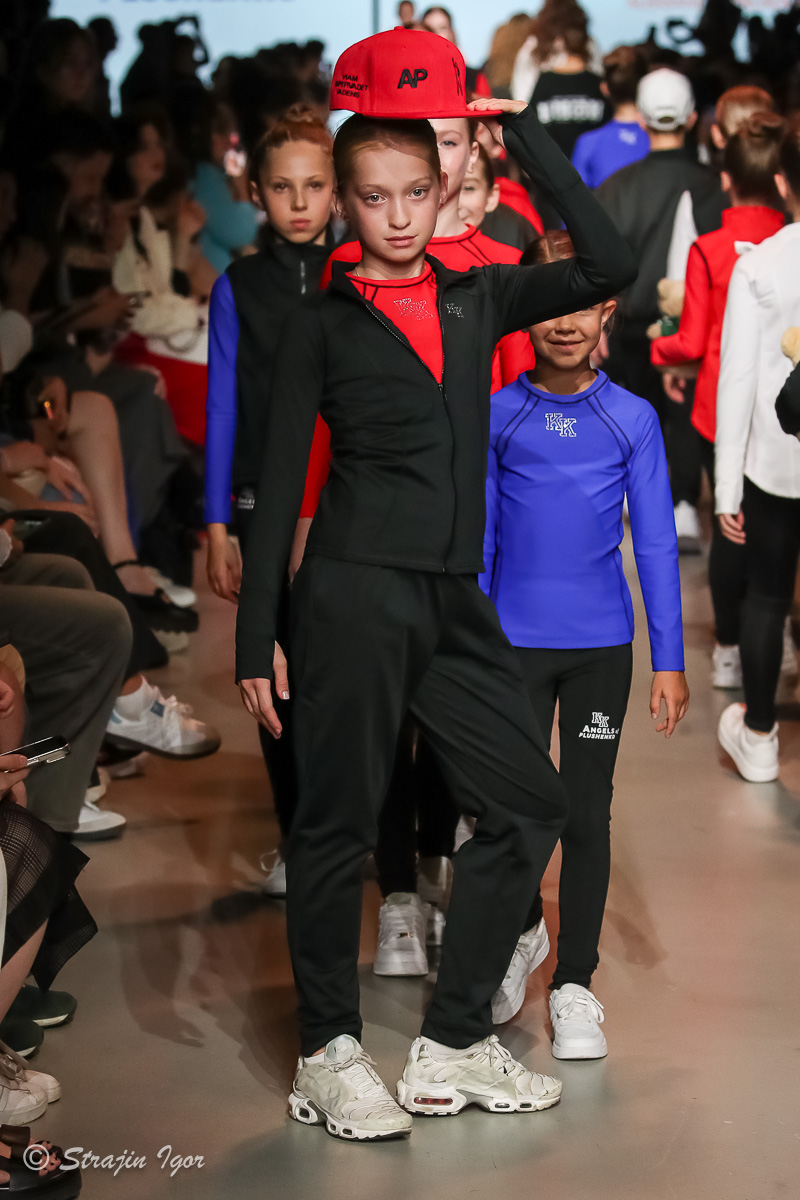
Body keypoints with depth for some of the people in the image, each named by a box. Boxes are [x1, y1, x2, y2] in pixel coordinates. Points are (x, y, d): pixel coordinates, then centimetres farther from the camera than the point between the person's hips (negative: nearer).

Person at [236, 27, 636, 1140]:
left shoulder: (478, 298, 12)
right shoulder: (322, 323, 1)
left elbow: (608, 266, 0)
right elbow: (280, 478, 0)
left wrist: (523, 128, 1)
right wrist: (257, 633, -5)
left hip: (454, 596, 5)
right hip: (355, 589, -5)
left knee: (530, 804, 4)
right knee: (339, 821, 0)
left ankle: (454, 1046, 14)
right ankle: (329, 1055, 13)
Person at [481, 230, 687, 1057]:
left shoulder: (633, 419, -1)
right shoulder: (496, 416, -1)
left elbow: (656, 544, 2)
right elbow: (477, 539, 5)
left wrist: (669, 660, -1)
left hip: (601, 646, 0)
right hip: (514, 641, 0)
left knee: (586, 812, 4)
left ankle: (574, 983, 16)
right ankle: (521, 933, 33)